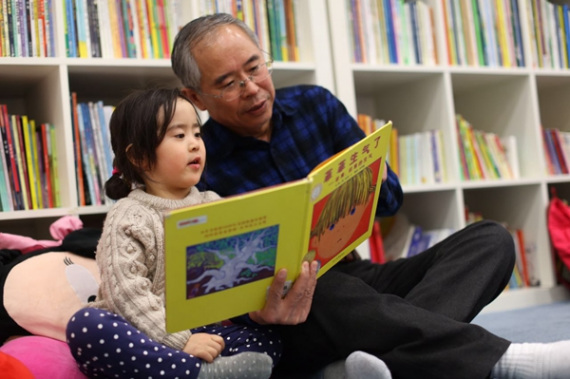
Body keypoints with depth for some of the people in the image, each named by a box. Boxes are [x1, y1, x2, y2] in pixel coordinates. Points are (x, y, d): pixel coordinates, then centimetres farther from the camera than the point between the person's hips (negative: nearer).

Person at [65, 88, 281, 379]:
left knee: (268, 340, -16)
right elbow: (129, 295, -16)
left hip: (200, 331, 5)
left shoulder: (213, 205, 10)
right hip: (145, 336, -4)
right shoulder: (129, 219, -7)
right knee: (85, 326, -34)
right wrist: (181, 342, -23)